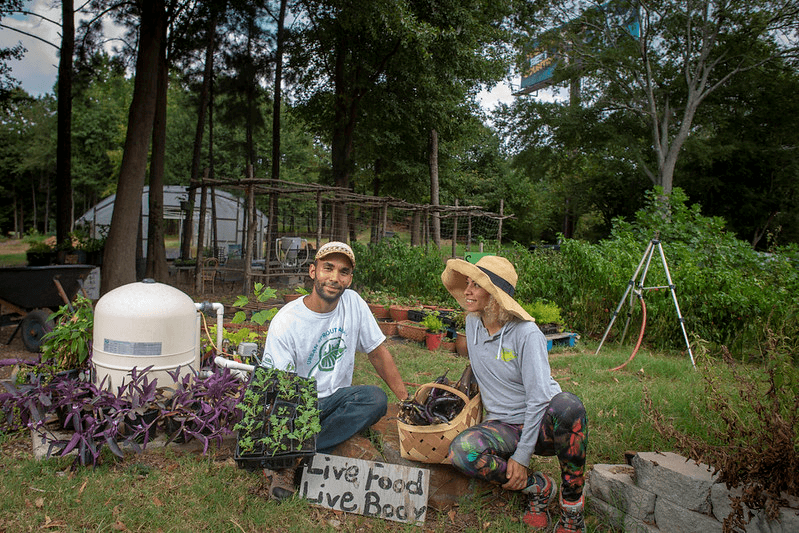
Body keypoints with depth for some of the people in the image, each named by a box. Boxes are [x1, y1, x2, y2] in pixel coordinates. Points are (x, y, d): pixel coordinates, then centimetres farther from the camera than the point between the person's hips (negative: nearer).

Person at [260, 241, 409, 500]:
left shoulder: (353, 302, -3)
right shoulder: (285, 322, -14)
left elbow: (377, 353, 5)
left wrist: (407, 401, -2)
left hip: (336, 397, 5)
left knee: (376, 398, -28)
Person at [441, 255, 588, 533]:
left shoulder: (526, 333, -17)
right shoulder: (472, 323, 1)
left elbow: (538, 398, -19)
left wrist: (522, 456, -21)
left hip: (543, 422, -4)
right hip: (503, 426, 4)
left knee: (567, 404, -40)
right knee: (461, 450, -29)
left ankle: (572, 504, -18)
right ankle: (538, 487, -4)